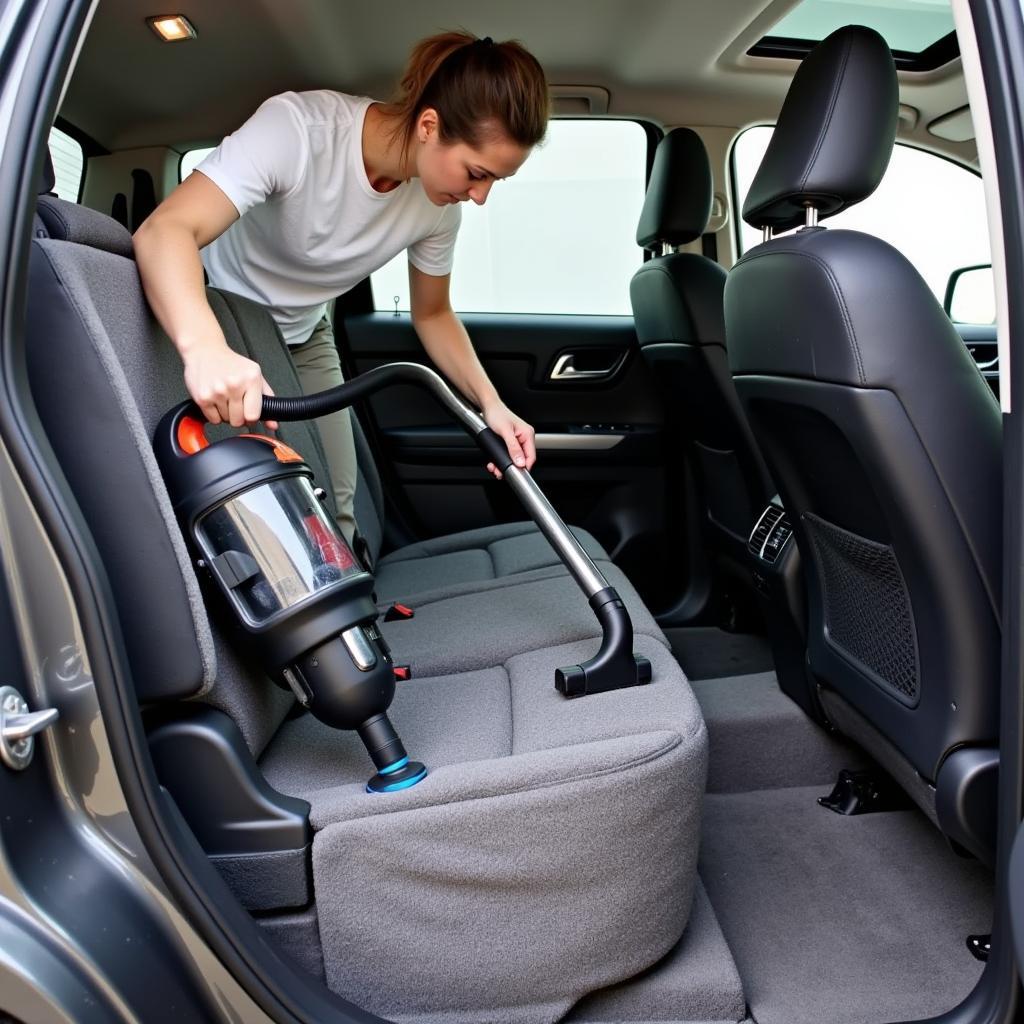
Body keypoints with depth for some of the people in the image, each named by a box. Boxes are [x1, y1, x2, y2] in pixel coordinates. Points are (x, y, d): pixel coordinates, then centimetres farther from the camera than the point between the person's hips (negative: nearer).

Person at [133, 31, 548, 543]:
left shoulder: (439, 202, -16)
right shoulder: (300, 127, -33)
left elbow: (433, 314, -3)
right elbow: (165, 230, -43)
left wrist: (490, 402, -18)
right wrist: (206, 348, -63)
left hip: (303, 337, 4)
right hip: (202, 321, -4)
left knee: (334, 512, -2)